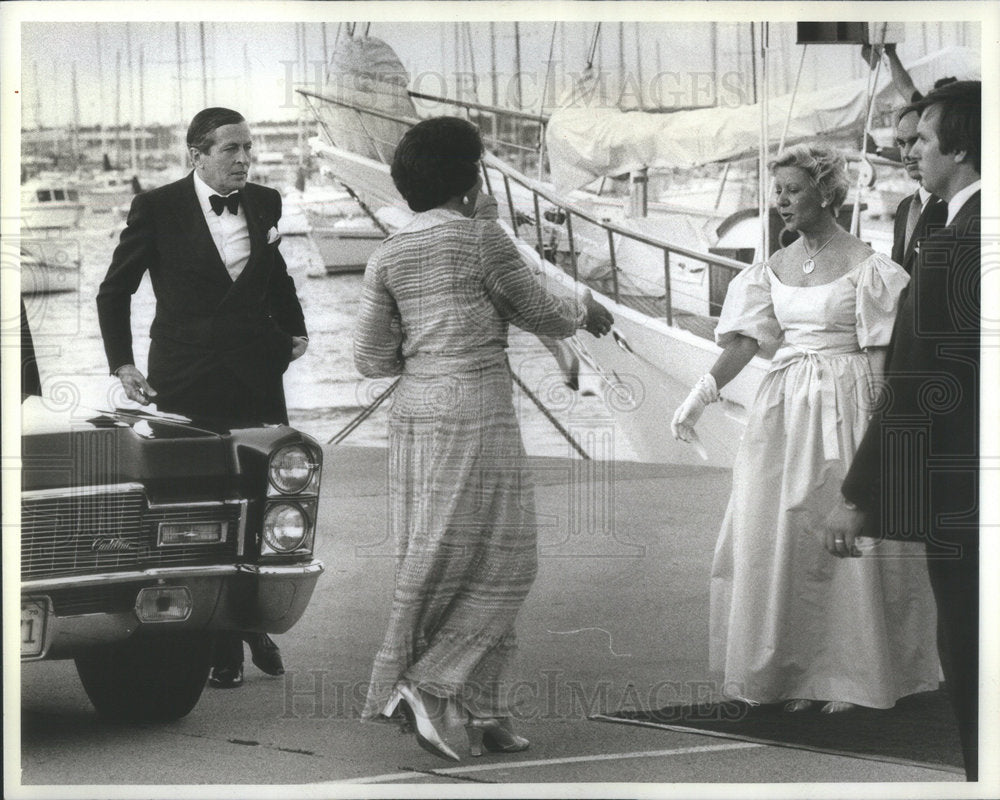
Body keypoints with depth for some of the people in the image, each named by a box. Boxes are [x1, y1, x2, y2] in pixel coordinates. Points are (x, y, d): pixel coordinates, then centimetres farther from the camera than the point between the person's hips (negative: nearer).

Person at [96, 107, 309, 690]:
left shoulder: (265, 204, 7)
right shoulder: (158, 209, -4)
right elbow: (115, 292, 4)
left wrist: (294, 329, 14)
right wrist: (123, 364, -3)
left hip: (257, 378, 3)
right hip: (188, 386, -3)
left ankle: (256, 625, 20)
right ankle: (220, 648, 5)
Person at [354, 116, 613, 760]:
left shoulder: (389, 256, 8)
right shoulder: (481, 239, -8)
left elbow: (373, 358, 7)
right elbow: (542, 315, 2)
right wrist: (586, 312, 22)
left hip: (413, 417, 7)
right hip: (475, 416, -7)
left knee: (439, 567, 9)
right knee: (501, 564, 0)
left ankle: (484, 712, 11)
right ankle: (426, 683, -12)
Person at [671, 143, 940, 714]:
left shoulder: (864, 265, -6)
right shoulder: (775, 268, 9)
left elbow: (881, 354, -7)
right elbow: (746, 342, 4)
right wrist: (703, 393, -10)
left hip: (846, 410, -5)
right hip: (785, 409, 5)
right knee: (779, 535, 3)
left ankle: (850, 677, 8)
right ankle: (801, 672, 12)